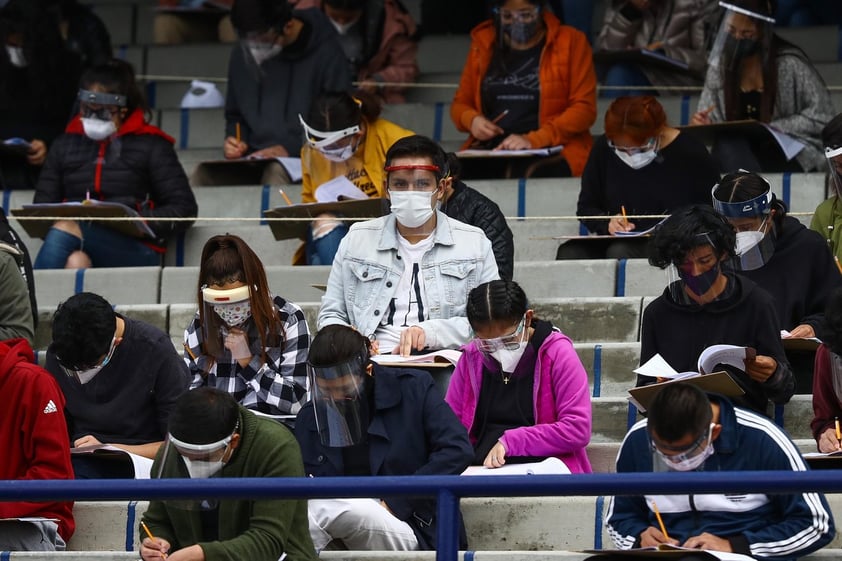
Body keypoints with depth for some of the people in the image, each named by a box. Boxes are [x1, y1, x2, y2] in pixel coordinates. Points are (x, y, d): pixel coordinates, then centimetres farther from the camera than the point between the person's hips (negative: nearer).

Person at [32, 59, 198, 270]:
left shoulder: (150, 145, 12)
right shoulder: (65, 145, 23)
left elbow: (185, 209, 7)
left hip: (134, 250, -3)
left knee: (66, 228, -33)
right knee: (76, 262, -36)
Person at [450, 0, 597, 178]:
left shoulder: (570, 42, 6)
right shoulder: (483, 44, 17)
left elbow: (584, 109, -2)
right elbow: (460, 104, 23)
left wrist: (533, 140, -15)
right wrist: (472, 120, -3)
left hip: (552, 157, -3)